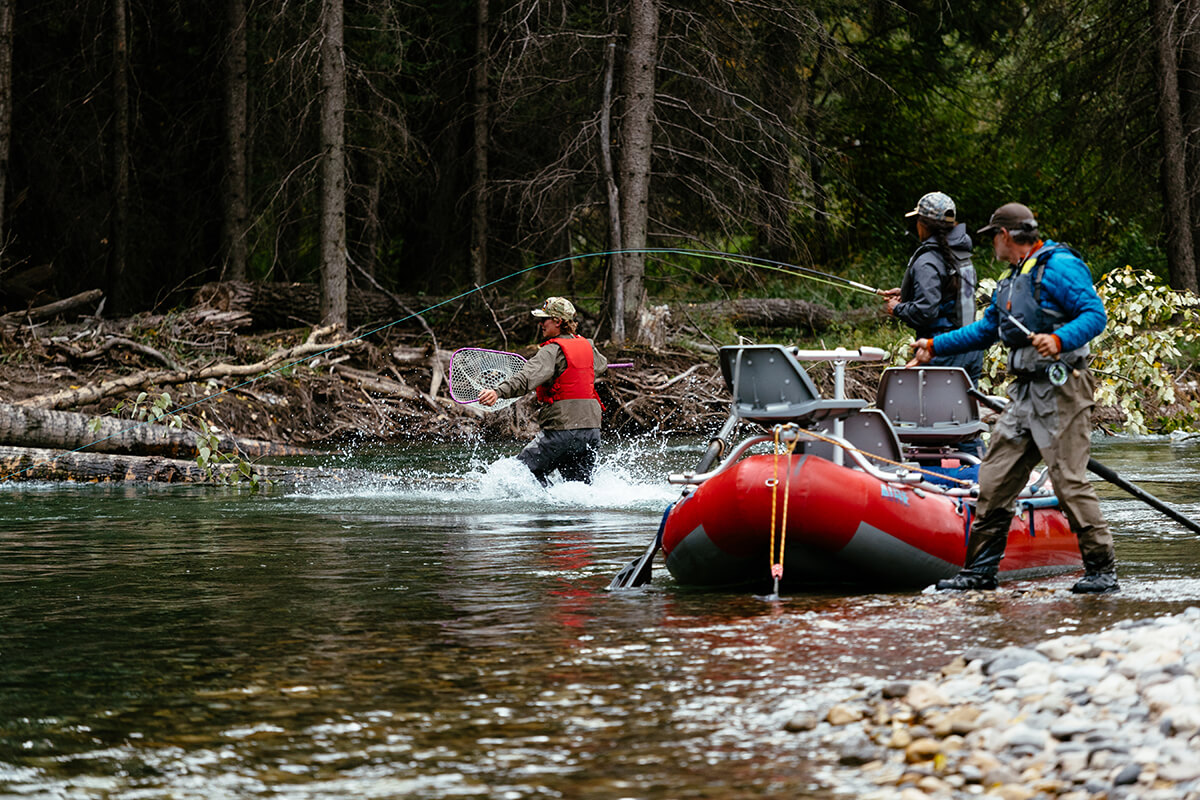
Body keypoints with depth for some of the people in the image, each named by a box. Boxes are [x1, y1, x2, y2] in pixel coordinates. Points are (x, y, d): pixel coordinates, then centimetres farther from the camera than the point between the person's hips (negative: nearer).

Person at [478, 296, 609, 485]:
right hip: (591, 427, 8)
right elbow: (601, 365, 36)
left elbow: (528, 377, -29)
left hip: (563, 430, -8)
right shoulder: (587, 346, 12)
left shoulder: (553, 351, -11)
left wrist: (498, 392, -40)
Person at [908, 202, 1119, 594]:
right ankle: (980, 569, 13)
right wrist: (933, 347, 31)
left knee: (1070, 480, -11)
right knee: (995, 478, 7)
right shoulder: (1012, 280, 21)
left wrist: (1059, 340, -32)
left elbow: (1095, 314, -17)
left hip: (1060, 391, -9)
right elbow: (985, 329, 32)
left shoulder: (1058, 267, -9)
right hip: (1025, 392, 9)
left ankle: (1102, 569, -4)